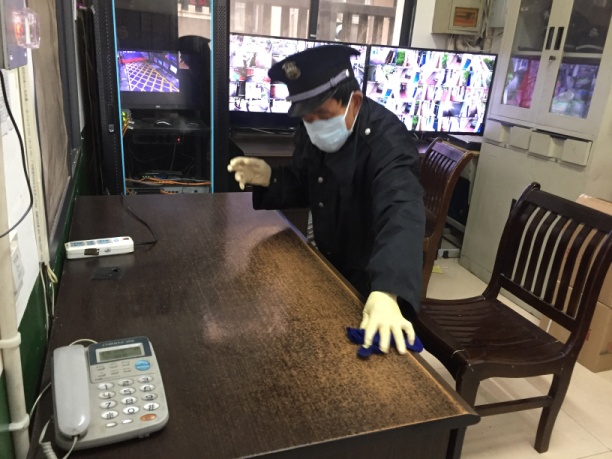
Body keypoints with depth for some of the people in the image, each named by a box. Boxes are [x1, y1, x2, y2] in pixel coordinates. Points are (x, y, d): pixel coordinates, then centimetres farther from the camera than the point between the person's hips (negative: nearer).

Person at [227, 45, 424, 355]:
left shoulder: (387, 140, -29)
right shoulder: (313, 131, -6)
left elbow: (402, 214, -45)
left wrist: (386, 293, -61)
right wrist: (269, 179, -18)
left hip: (373, 282, -6)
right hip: (330, 267, 7)